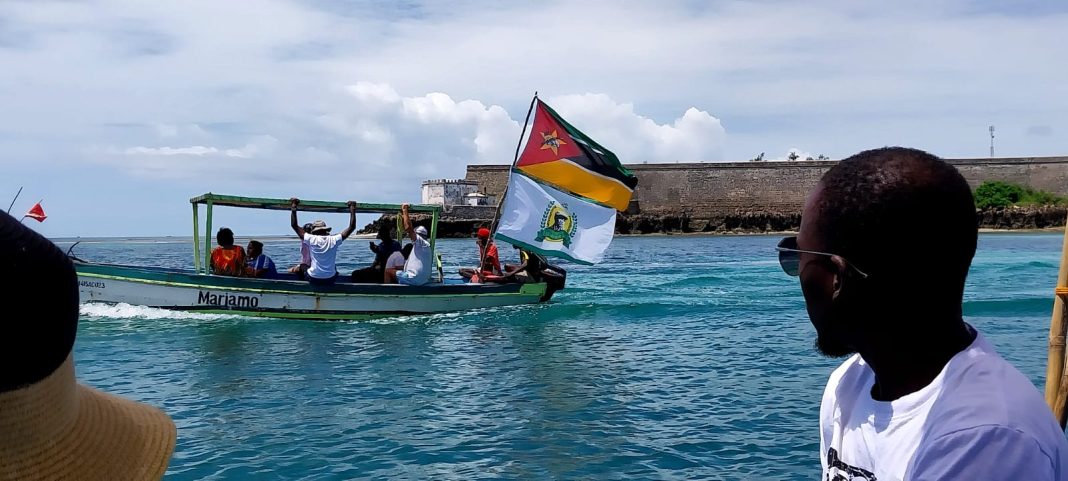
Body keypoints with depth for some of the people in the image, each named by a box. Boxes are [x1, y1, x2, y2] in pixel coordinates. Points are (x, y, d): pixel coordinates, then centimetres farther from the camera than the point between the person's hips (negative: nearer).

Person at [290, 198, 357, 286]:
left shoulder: (311, 239, -11)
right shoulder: (333, 240, -9)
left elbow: (294, 225, -3)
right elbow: (352, 227, -2)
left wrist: (293, 207, 5)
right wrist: (352, 210, 6)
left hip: (313, 280, -1)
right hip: (330, 280, 1)